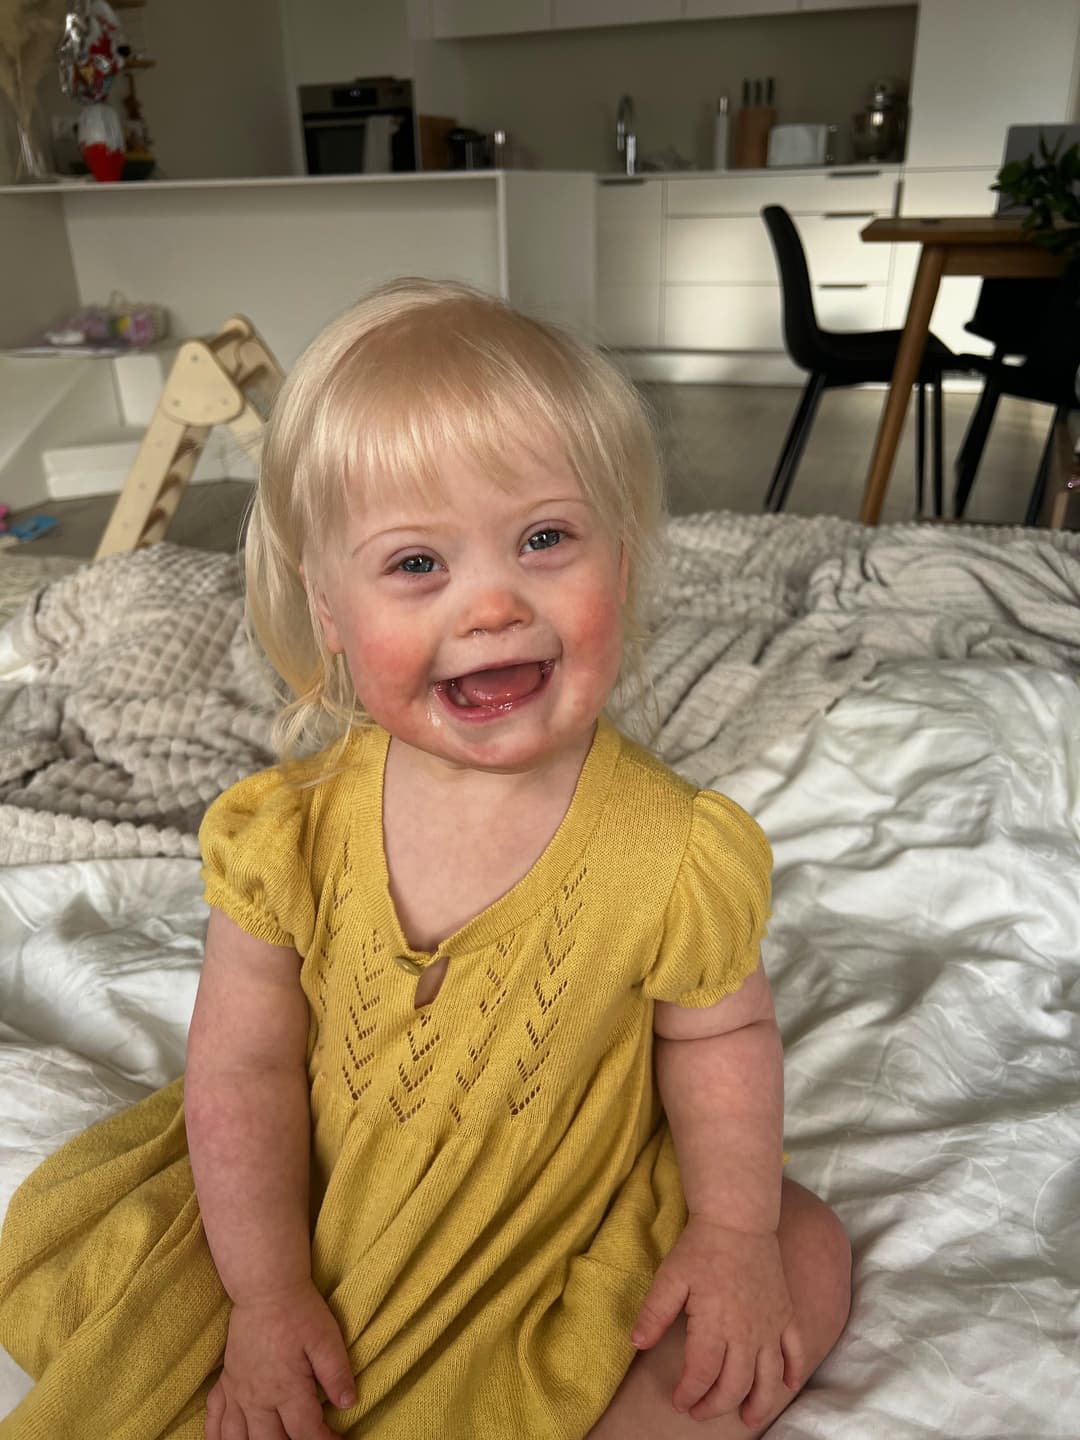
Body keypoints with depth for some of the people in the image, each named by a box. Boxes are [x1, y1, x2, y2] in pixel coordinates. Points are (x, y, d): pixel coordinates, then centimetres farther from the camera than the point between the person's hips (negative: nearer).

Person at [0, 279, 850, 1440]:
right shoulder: (289, 830, -21)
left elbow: (720, 1037, -7)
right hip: (314, 1212, 1)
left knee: (807, 1256, -14)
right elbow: (244, 1064, -12)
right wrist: (264, 1294, -11)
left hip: (571, 1232, 0)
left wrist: (733, 1232, -13)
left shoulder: (670, 851, -24)